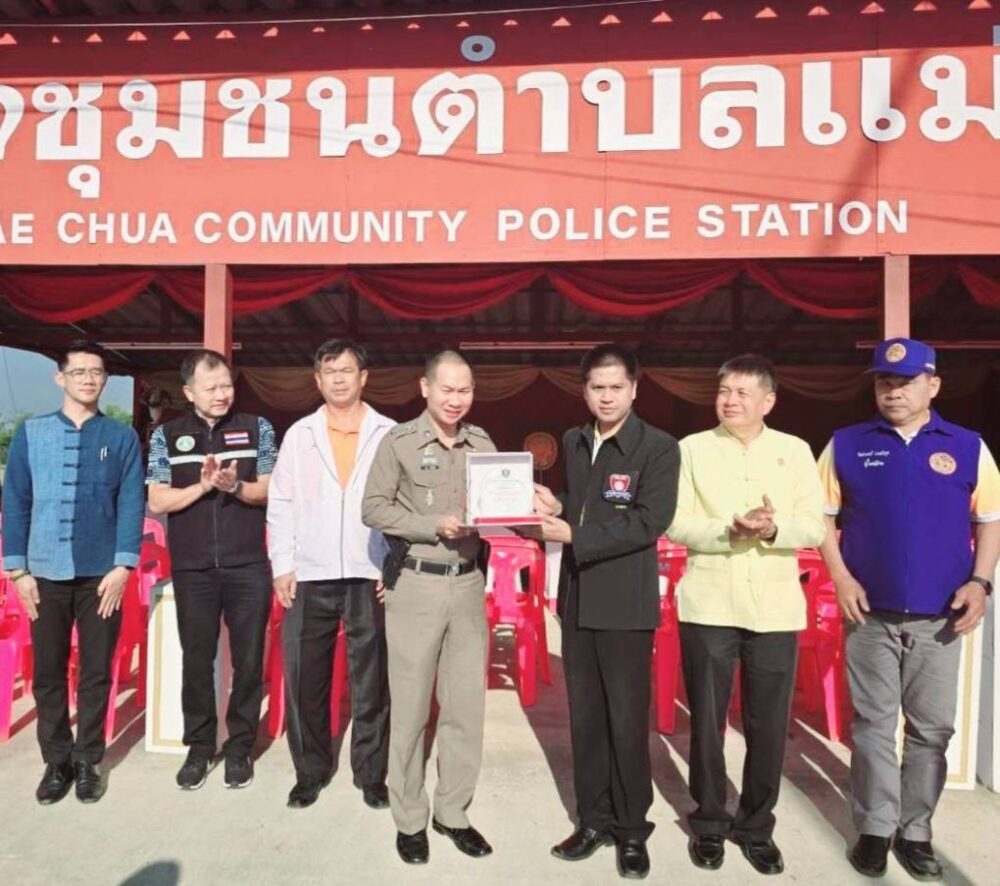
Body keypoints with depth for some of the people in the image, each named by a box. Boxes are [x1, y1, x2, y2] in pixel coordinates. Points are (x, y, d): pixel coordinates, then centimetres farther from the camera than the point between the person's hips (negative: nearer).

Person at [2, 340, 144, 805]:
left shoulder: (122, 438, -1)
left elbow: (132, 504, -3)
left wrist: (122, 566, -9)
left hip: (101, 574, -1)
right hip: (46, 574, 1)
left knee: (96, 673, 9)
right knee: (48, 673, 10)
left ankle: (87, 761, 25)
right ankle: (56, 761, 27)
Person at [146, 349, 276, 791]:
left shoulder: (257, 428, 1)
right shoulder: (167, 436, 3)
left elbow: (269, 490, -2)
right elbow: (157, 501, -2)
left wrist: (235, 486, -21)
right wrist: (202, 486, -17)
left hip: (248, 567, -1)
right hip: (192, 570, 1)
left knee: (249, 660, 6)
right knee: (196, 661, 11)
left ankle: (240, 746, 22)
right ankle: (199, 747, 26)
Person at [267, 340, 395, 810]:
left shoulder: (390, 435, 2)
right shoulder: (298, 435, 9)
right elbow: (280, 504, 7)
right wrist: (282, 567, 0)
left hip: (372, 576, -1)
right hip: (310, 576, 2)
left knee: (372, 682, 7)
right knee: (304, 679, 7)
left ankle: (371, 774, 23)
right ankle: (310, 772, 26)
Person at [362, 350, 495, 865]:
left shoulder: (482, 444, 6)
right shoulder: (399, 441, -4)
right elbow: (374, 509, -7)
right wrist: (435, 526, -16)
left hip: (468, 584, 3)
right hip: (416, 584, -3)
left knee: (466, 705, 10)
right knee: (410, 706, 7)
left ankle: (453, 812, 28)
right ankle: (409, 819, 24)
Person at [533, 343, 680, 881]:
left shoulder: (658, 448, -7)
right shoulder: (572, 443, 11)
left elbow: (648, 521, -17)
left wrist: (574, 535, -21)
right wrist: (553, 508, -3)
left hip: (625, 604, -5)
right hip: (577, 599, 5)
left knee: (626, 720, 6)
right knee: (585, 717, 13)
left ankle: (632, 829, 24)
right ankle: (593, 820, 29)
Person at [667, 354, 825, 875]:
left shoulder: (795, 451, 6)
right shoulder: (693, 448, 1)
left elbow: (815, 527, 0)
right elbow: (676, 524, -6)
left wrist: (773, 530, -20)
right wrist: (732, 531, -21)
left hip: (775, 608, 1)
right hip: (708, 606, -1)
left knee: (769, 727, 9)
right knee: (707, 722, 9)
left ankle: (756, 827, 29)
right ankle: (708, 824, 28)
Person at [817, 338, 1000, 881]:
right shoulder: (847, 445, 2)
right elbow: (823, 514, 3)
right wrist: (840, 577, -8)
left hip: (939, 617, 1)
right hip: (871, 614, -1)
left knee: (932, 729, 10)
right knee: (872, 726, 7)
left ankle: (915, 831, 26)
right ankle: (874, 828, 21)